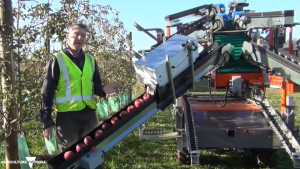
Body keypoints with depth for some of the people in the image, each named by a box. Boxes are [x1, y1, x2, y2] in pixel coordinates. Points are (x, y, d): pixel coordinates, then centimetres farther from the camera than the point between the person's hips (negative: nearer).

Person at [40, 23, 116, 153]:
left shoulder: (90, 60, 13)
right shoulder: (57, 60, -2)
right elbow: (47, 92, -4)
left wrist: (103, 90, -5)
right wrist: (47, 121, -9)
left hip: (89, 113, 5)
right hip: (66, 114, -5)